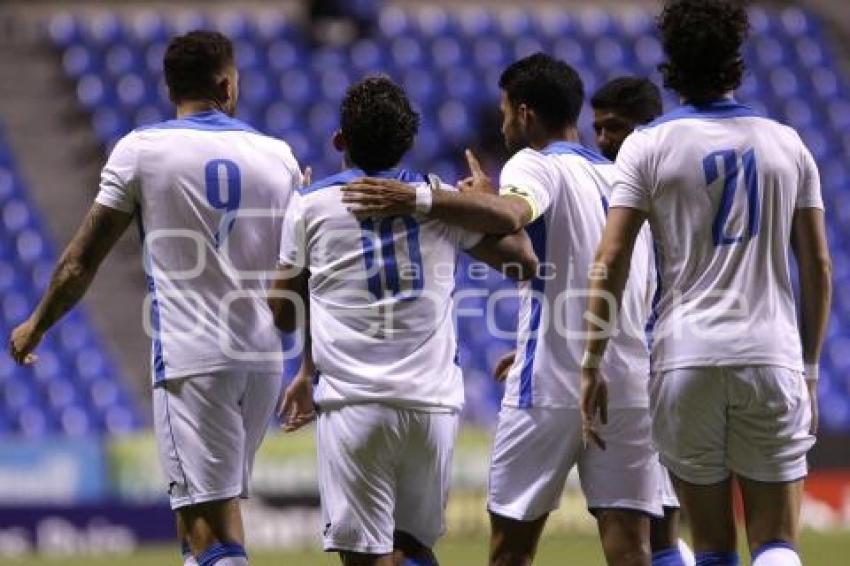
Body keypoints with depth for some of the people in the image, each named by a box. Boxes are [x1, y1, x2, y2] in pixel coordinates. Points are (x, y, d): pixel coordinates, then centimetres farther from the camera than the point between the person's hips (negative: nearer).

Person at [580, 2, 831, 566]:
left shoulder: (648, 146, 1)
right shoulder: (787, 144, 8)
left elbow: (611, 261, -5)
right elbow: (818, 266, 9)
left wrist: (592, 365, 1)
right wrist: (810, 367, 17)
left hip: (686, 356, -1)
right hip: (772, 356, 1)